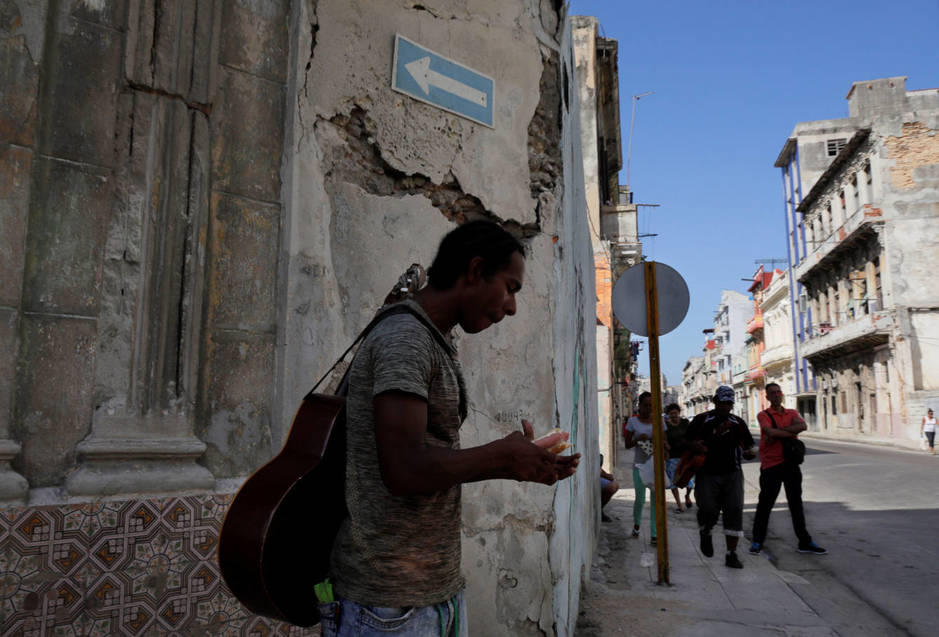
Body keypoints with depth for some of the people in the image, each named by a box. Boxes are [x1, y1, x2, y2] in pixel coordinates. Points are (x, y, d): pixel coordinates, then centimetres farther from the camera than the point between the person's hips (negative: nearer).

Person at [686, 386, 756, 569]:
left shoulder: (738, 423, 13)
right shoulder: (701, 420, 3)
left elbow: (747, 446, 15)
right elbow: (687, 440, 3)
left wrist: (749, 453, -9)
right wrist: (695, 445, -20)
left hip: (732, 473, 3)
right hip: (707, 473, -3)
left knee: (734, 511, -5)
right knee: (708, 509, -14)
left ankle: (731, 555, 4)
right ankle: (705, 534, 21)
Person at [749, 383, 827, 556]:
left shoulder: (792, 413, 10)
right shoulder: (763, 415, -2)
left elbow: (802, 426, -11)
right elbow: (770, 432, -21)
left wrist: (778, 432, -16)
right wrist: (791, 433, -12)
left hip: (790, 463, 4)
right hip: (770, 464, -4)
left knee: (796, 503, 10)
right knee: (765, 504, 1)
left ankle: (805, 542, 18)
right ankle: (757, 541, 12)